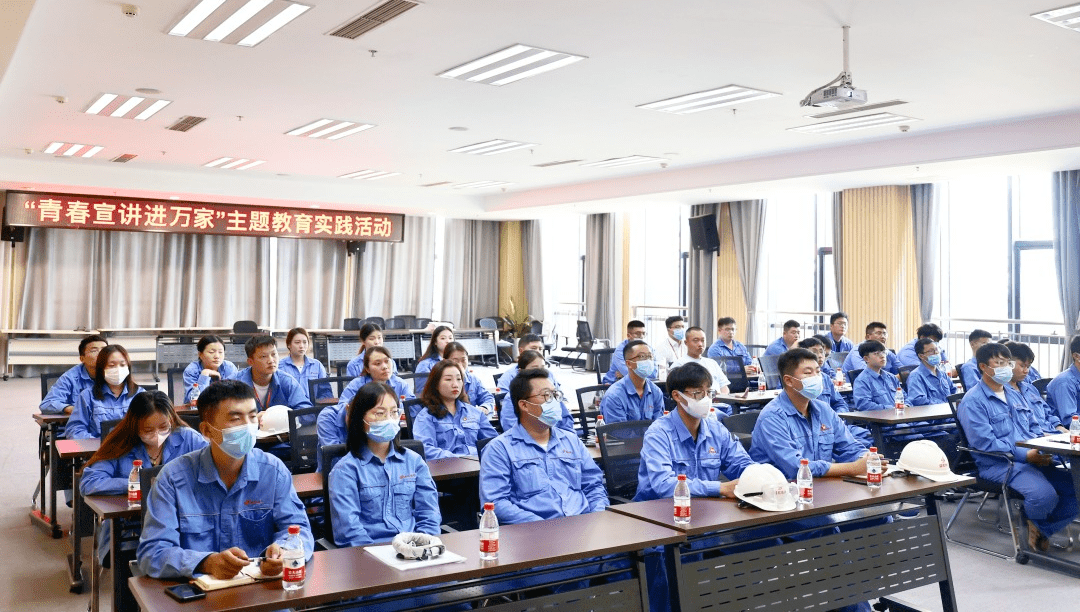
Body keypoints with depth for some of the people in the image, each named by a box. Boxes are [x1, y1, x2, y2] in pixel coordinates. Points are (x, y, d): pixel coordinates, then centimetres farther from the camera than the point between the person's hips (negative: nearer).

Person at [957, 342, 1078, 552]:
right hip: (998, 465, -8)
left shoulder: (1014, 395, 21)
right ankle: (1032, 521, 5)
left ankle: (1041, 528, 7)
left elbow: (1034, 428, 23)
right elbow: (985, 443, -16)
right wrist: (1026, 455, -19)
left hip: (1033, 459, 8)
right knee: (1044, 495, -31)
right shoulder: (973, 401, -7)